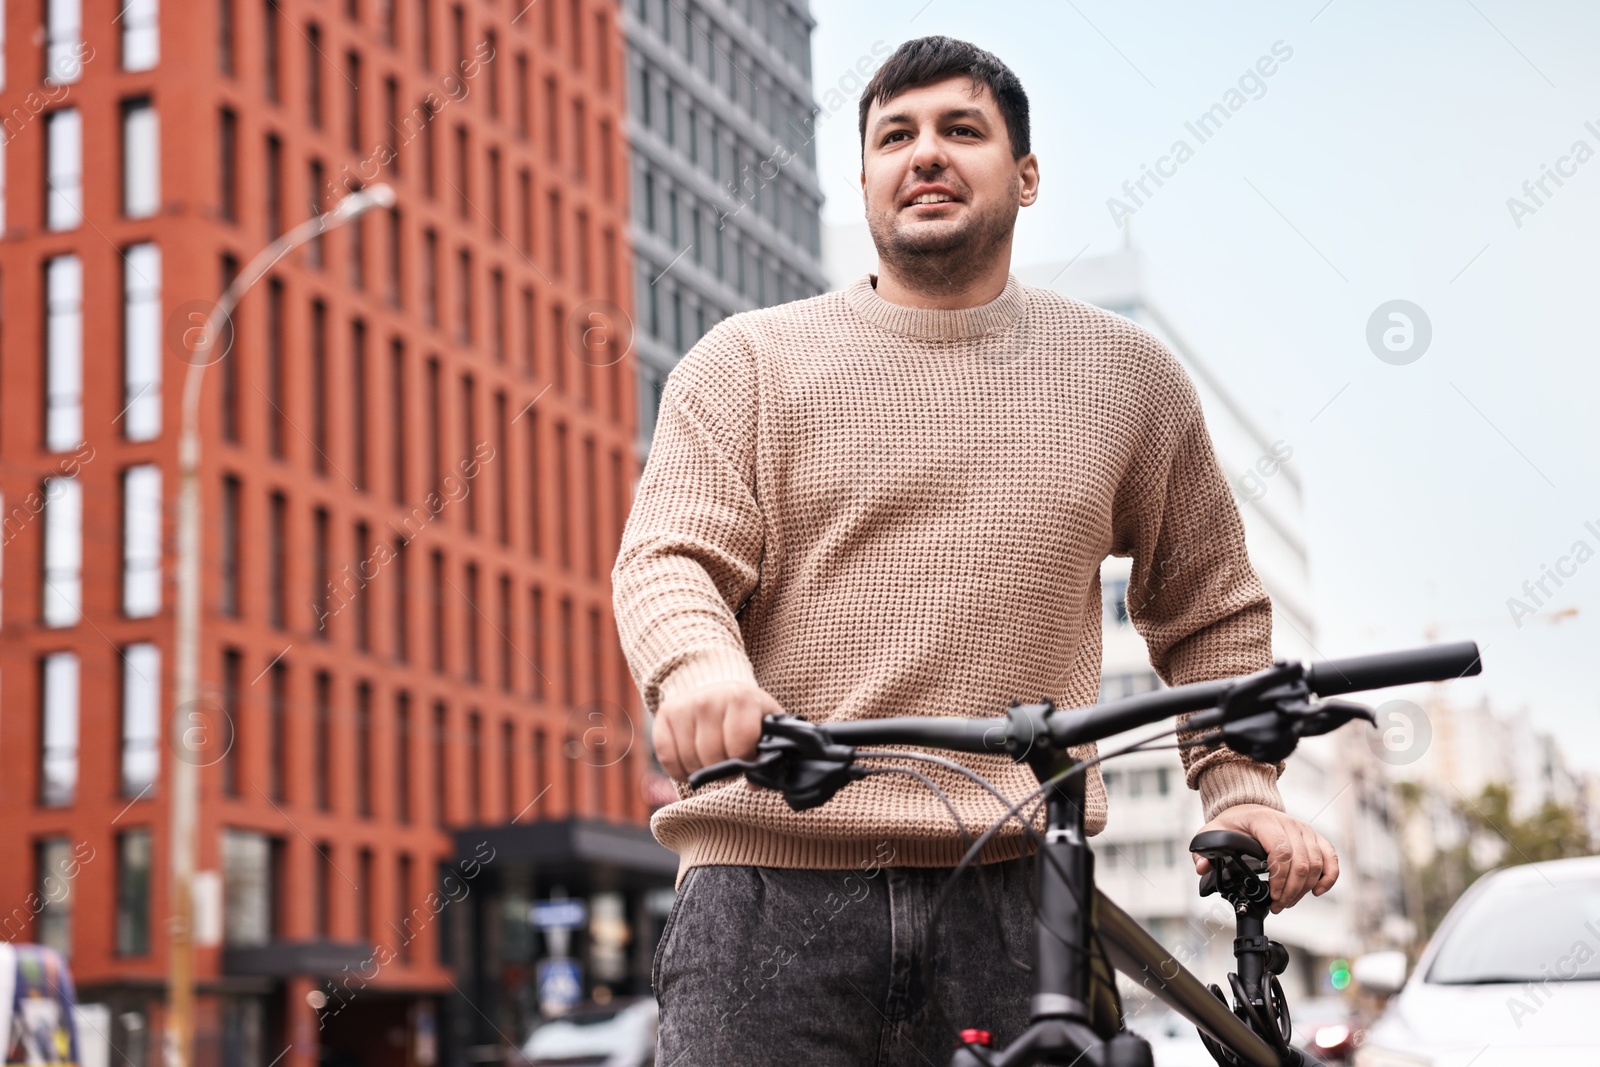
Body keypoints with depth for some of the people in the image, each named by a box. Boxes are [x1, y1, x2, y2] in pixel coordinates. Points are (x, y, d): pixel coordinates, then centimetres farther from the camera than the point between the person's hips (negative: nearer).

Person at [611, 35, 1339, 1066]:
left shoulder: (1127, 374, 15)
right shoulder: (746, 362, 10)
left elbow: (1209, 610, 22)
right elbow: (667, 557, -3)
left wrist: (1241, 786, 9)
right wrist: (697, 666, -25)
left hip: (1012, 896, 1)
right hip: (771, 894, -1)